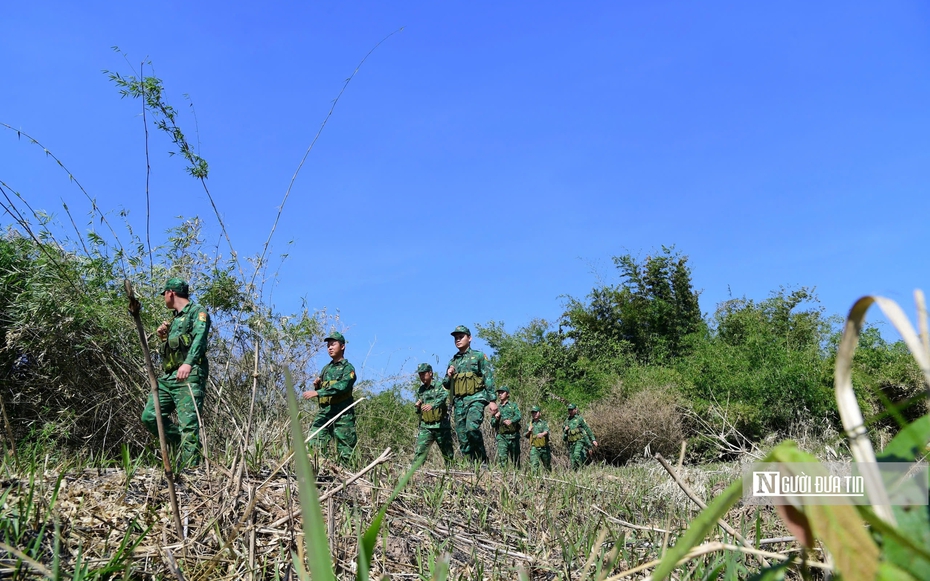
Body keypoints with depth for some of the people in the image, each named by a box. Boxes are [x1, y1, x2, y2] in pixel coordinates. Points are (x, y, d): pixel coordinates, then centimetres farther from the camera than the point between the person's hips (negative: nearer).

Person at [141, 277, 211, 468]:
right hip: (167, 377, 9)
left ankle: (189, 468, -19)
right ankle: (182, 443, 10)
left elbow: (199, 338, -16)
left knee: (188, 425, -15)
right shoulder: (174, 319, 29)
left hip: (189, 376, -9)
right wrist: (163, 338, 15)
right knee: (149, 416, -1)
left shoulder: (197, 312, 3)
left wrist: (188, 363, -31)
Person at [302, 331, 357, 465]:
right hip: (324, 412, 6)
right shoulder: (326, 368, 21)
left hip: (343, 414, -6)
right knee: (315, 444, -8)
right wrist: (316, 386, 5)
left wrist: (317, 393, -22)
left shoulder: (348, 368, -1)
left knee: (345, 449, -3)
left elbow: (341, 386, -19)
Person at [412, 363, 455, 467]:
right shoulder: (420, 391, 15)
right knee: (419, 452, -11)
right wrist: (417, 406, 1)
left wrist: (432, 405, -41)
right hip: (425, 427, 4)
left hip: (441, 426, -3)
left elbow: (445, 396, -25)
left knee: (448, 454, 4)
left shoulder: (440, 386, -2)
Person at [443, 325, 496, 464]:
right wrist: (449, 376, 1)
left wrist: (492, 400, -11)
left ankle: (483, 460, -10)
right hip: (459, 402, 6)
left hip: (475, 399, -6)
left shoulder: (479, 356, 4)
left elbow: (489, 379, -2)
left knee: (472, 428, -26)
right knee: (462, 436, 2)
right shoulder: (453, 361, 18)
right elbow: (446, 385, 24)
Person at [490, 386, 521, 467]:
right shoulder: (497, 408, 15)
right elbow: (492, 424, 16)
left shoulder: (513, 405, 9)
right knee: (502, 456, -16)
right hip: (501, 436, 1)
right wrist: (496, 418, -6)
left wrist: (511, 421, -28)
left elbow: (519, 416, -9)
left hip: (513, 435, -1)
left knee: (515, 458, 7)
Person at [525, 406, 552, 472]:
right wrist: (529, 431, -4)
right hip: (534, 447, 1)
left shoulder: (544, 423, 5)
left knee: (547, 466, 12)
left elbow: (546, 431, -15)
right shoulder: (530, 424, 13)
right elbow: (526, 436, 18)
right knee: (534, 465, -15)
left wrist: (542, 434, -38)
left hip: (544, 447, -1)